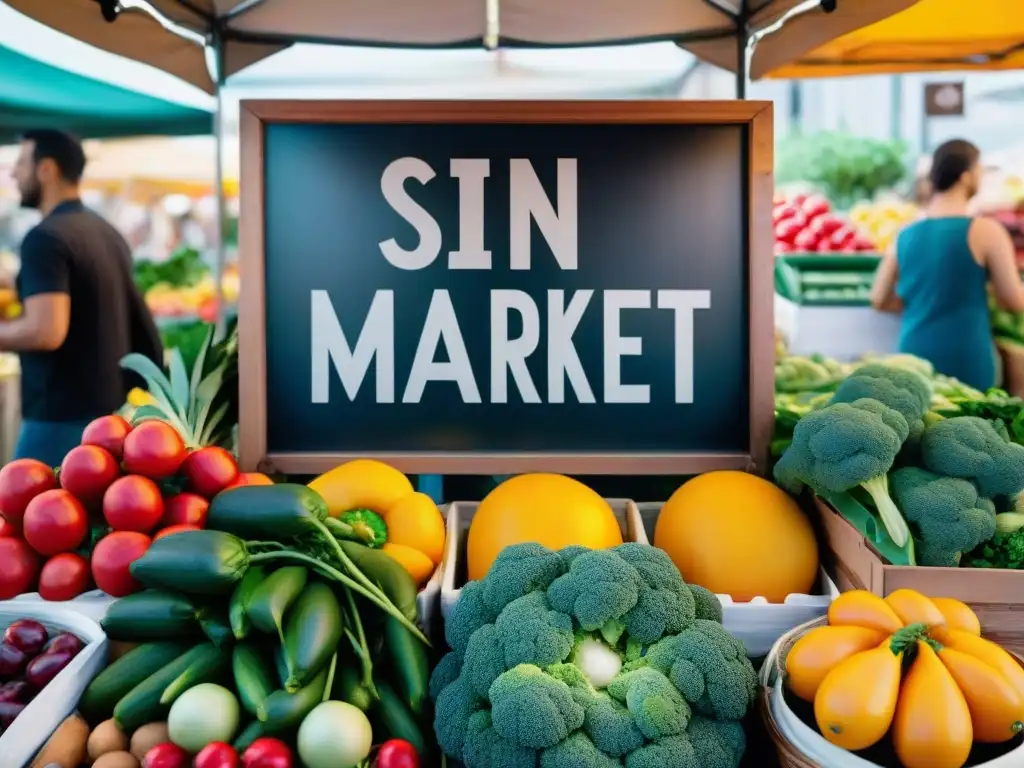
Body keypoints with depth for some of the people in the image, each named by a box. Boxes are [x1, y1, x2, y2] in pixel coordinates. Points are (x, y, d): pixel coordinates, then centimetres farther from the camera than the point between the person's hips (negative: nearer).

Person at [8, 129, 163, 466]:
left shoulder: (45, 238, -14)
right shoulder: (108, 233, 13)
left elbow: (46, 332, -25)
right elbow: (142, 328, 19)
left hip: (64, 415, -8)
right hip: (115, 409, 8)